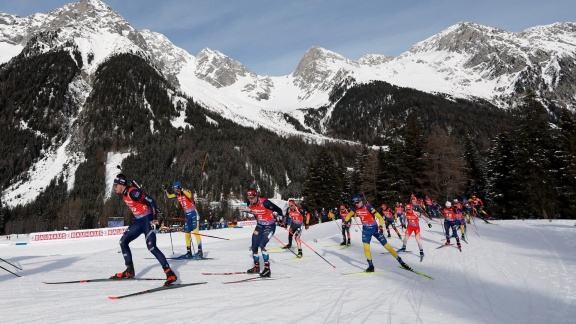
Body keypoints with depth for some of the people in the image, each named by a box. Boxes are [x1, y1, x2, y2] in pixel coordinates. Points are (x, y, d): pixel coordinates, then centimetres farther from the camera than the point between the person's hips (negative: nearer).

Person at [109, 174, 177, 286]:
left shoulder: (133, 192, -20)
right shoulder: (124, 194, 9)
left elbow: (151, 201, -22)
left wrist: (154, 219, -21)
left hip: (147, 220, -10)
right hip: (138, 221, 10)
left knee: (151, 247, -18)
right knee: (123, 241, 11)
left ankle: (170, 274, -16)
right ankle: (129, 271, 22)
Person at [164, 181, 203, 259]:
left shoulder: (187, 191, -13)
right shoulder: (177, 195, 6)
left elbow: (189, 195, -36)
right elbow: (169, 196, 19)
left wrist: (182, 190, -40)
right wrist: (165, 192, 1)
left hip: (194, 214, -8)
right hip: (187, 215, 8)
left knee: (196, 232, -15)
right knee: (187, 234, 9)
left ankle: (200, 252, -17)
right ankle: (189, 252, 18)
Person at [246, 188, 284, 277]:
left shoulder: (264, 202, -27)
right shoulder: (250, 204, -7)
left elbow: (278, 210, -19)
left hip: (270, 226, -7)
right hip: (260, 226, 7)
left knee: (262, 245, -22)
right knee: (254, 247, 7)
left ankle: (267, 268, -13)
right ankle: (256, 267, 28)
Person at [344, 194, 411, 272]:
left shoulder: (368, 207, -22)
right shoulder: (355, 209, -7)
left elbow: (380, 217, -21)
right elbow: (349, 215, 16)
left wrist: (380, 226, -31)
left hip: (375, 229, -4)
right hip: (366, 230, 4)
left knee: (387, 246, -2)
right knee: (366, 248, -10)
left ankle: (401, 262, 7)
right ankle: (371, 266, 5)